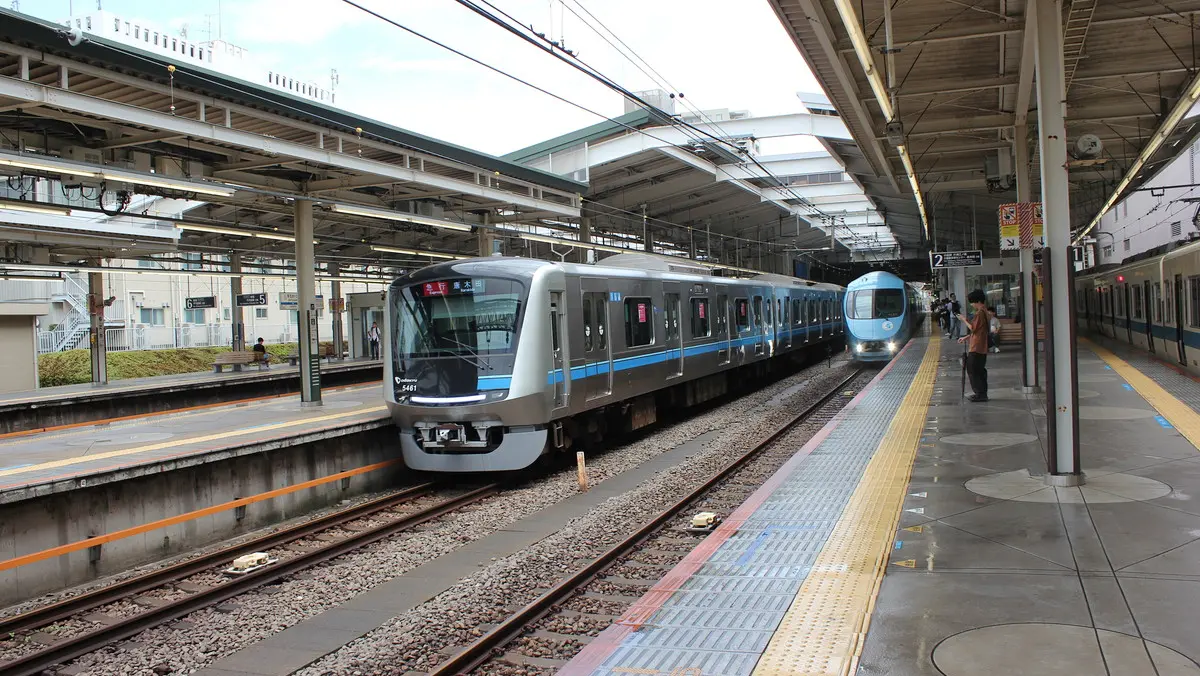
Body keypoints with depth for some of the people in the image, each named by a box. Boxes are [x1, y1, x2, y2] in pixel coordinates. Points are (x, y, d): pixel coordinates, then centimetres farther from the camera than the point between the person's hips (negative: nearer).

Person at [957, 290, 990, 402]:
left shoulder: (980, 313, -17)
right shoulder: (984, 312, 16)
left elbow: (974, 328, -18)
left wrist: (965, 319, -6)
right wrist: (966, 338, 21)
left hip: (976, 348, -10)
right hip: (981, 347, 10)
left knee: (972, 370, -7)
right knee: (980, 370, 14)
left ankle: (980, 394, -6)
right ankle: (982, 393, 18)